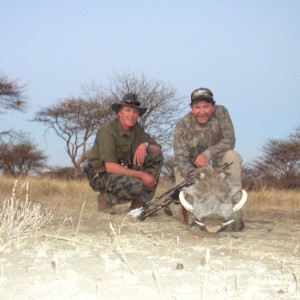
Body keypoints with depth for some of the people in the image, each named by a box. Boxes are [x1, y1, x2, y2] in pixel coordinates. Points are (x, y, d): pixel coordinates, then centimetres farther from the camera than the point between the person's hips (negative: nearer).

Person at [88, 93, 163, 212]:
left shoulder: (137, 130, 3)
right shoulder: (108, 130, -19)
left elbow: (158, 149, 0)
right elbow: (109, 166, -26)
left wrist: (145, 145, -23)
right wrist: (141, 174, -27)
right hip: (102, 175, -8)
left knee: (156, 156, -7)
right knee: (136, 186, -34)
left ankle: (138, 204, -7)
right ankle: (106, 199, -4)